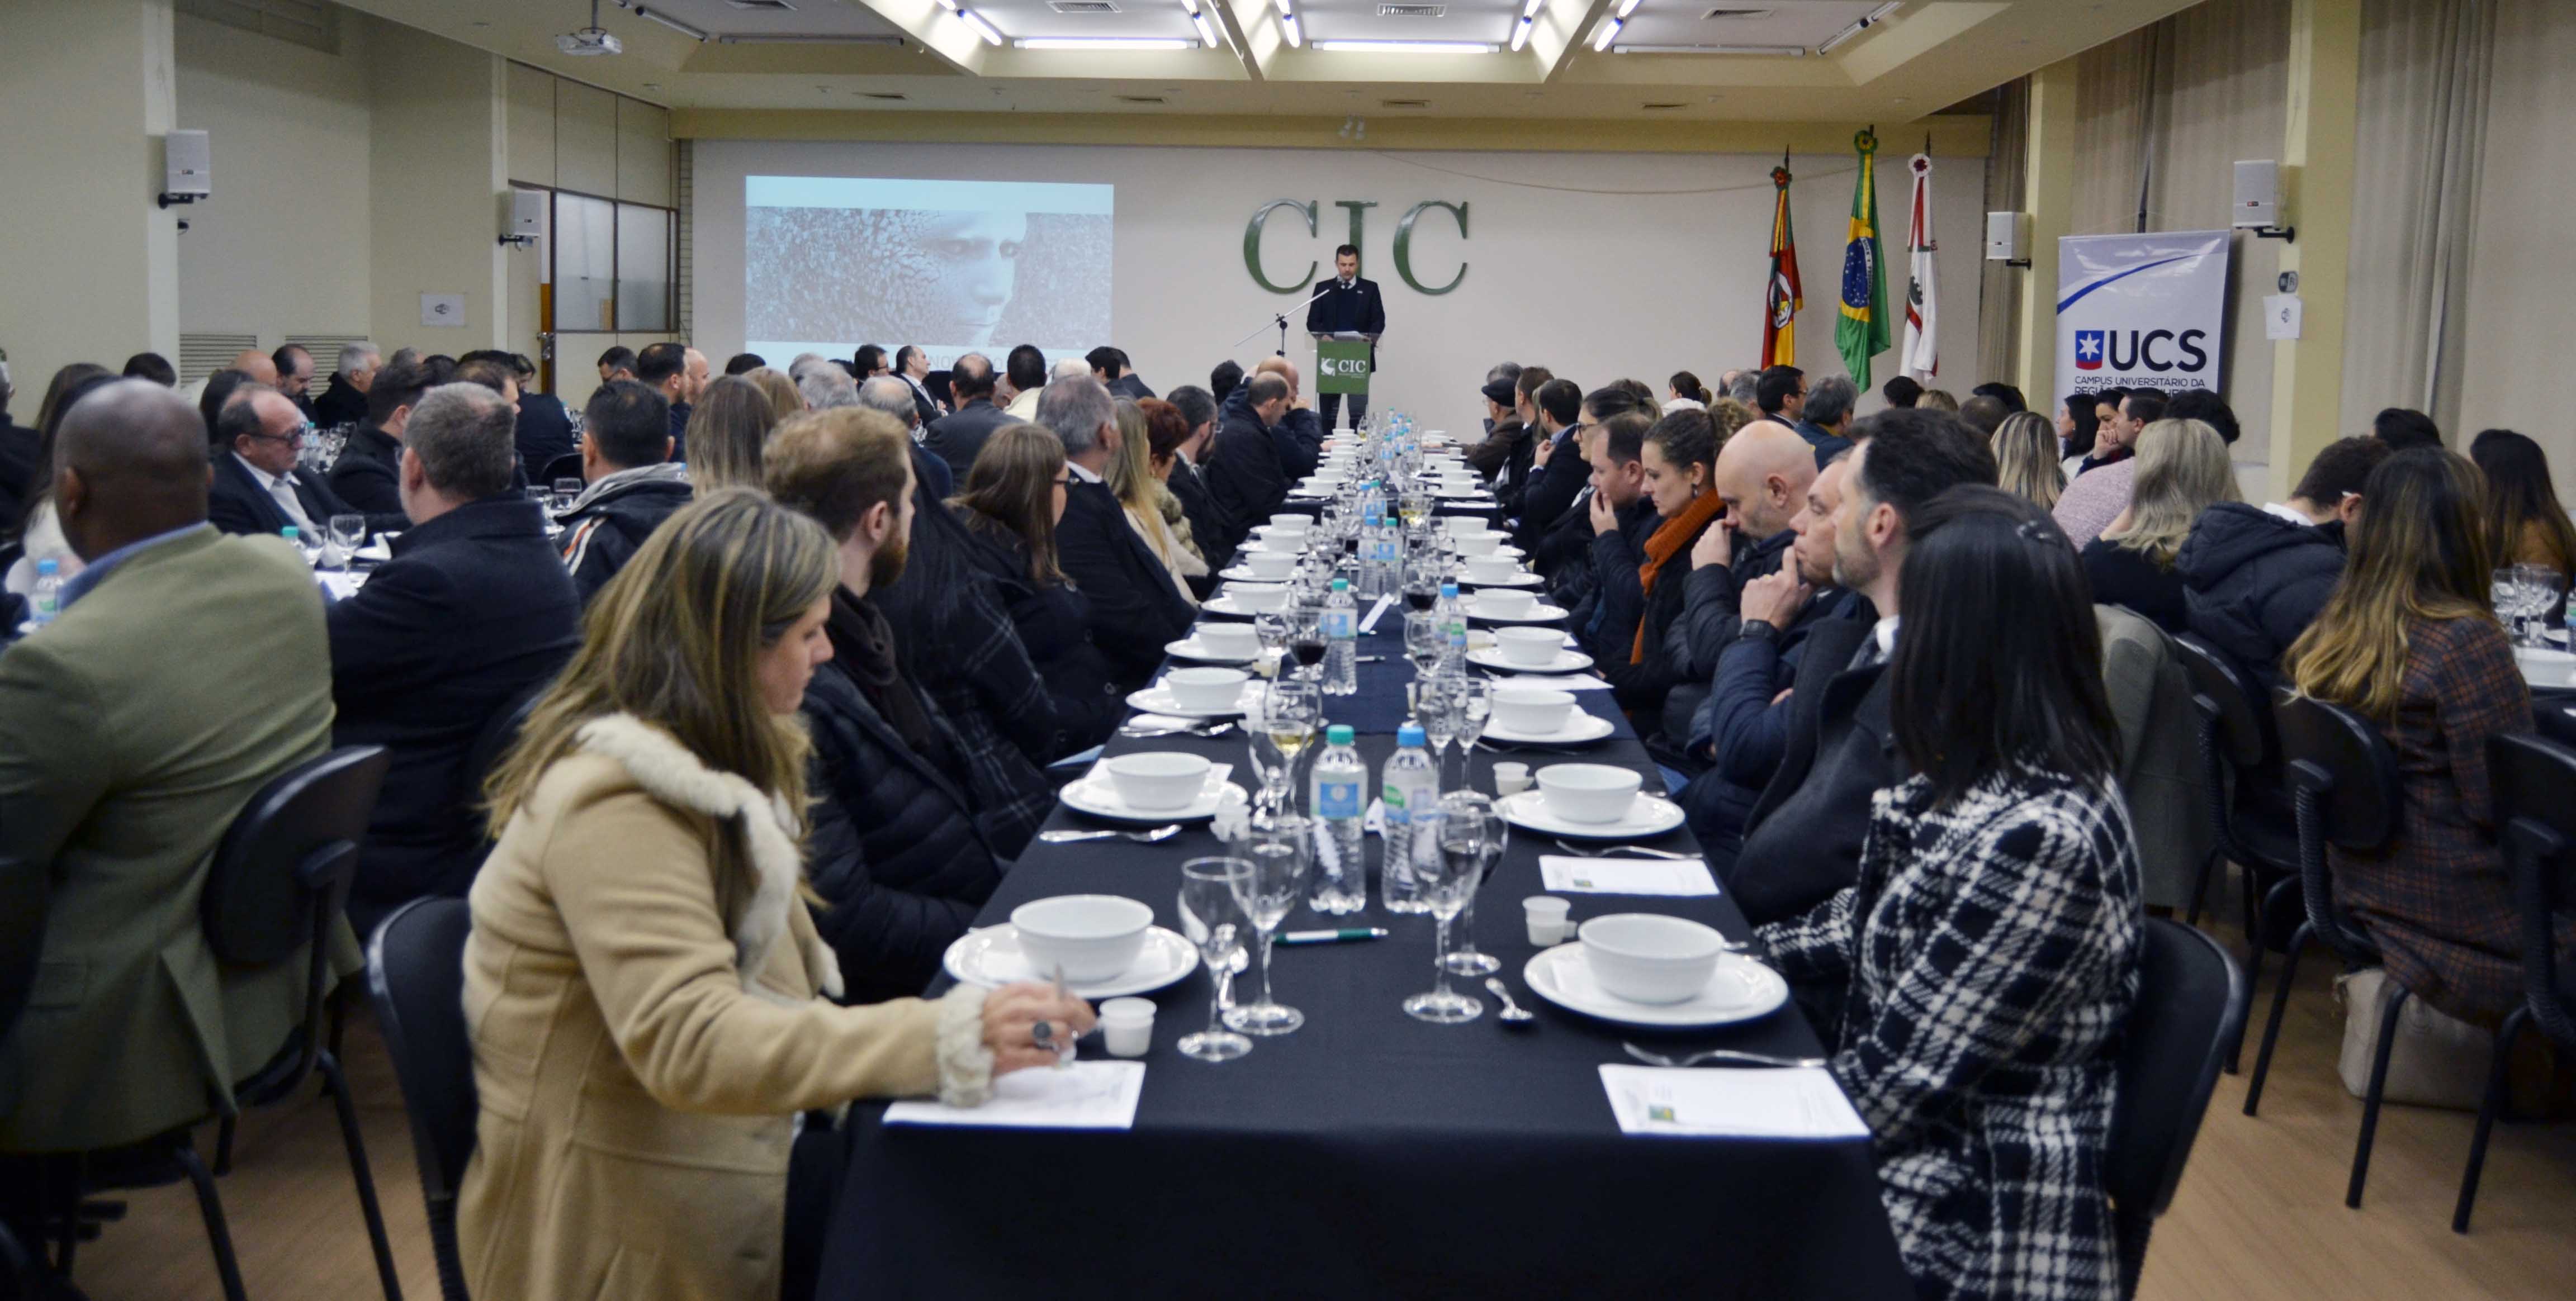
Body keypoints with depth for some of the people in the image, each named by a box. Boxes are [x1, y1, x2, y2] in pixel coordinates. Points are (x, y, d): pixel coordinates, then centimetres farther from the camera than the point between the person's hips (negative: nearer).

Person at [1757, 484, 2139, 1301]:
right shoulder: (1989, 778, 3)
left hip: (1971, 1213, -8)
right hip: (1910, 1143, 8)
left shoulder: (2039, 836, -27)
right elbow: (1868, 928, 15)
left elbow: (1900, 1073, -23)